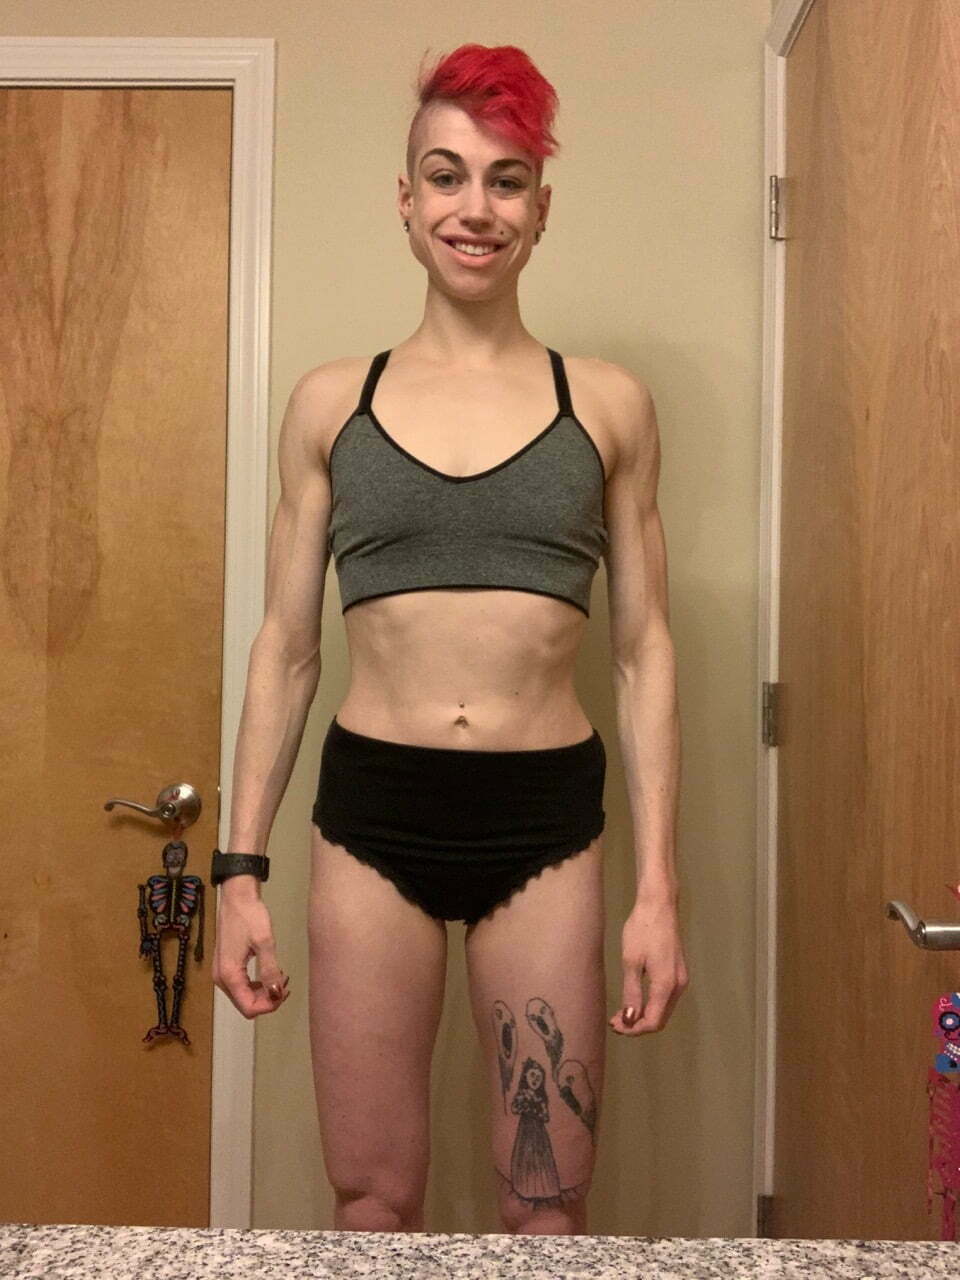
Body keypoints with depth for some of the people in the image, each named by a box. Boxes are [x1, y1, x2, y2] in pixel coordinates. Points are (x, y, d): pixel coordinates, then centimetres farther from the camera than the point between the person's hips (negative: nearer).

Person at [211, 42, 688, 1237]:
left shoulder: (609, 404, 3)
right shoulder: (331, 401, 5)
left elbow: (642, 653, 4)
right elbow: (284, 647, 7)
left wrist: (657, 888, -1)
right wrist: (240, 868, 3)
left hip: (546, 823, 0)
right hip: (372, 819, 1)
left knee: (549, 1205, 10)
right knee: (371, 1199, 11)